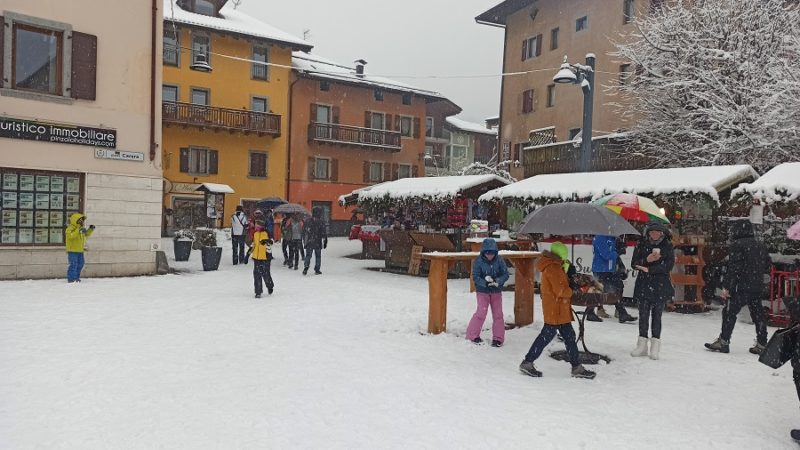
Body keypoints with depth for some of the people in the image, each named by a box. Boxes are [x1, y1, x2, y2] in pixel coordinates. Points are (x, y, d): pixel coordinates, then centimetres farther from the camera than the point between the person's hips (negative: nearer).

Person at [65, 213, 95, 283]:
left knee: (80, 264, 14)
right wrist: (78, 231, -38)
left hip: (80, 250, 9)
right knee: (73, 264, -10)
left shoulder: (81, 228, 14)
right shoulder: (70, 228, -12)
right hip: (72, 250, -9)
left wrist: (91, 229, 12)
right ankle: (71, 279, -4)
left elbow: (87, 234, 27)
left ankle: (76, 277, 25)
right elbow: (70, 235, -30)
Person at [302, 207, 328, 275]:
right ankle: (317, 270, 11)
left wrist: (304, 240, 19)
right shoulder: (321, 223, -8)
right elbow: (324, 233, -6)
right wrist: (325, 242, 3)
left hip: (309, 243, 2)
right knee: (318, 256, 9)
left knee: (308, 256, 6)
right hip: (318, 243, -2)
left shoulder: (307, 221, 2)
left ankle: (305, 268, -10)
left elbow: (304, 232, 9)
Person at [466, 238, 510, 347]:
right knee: (481, 312, -8)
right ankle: (473, 335, 8)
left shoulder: (499, 260, -8)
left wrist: (498, 281, -26)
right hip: (482, 291, -3)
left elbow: (505, 274, -8)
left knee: (498, 314, 6)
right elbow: (475, 277, -15)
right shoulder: (478, 261, -14)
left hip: (496, 291, 3)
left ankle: (498, 338, 18)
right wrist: (485, 282, -31)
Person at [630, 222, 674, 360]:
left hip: (661, 286, -1)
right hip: (643, 285, 1)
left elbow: (669, 266, -7)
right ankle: (642, 345, 11)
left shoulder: (667, 246, 2)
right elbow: (634, 263, 3)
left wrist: (649, 269, -11)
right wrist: (647, 260, -15)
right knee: (643, 314, 2)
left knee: (657, 315, 0)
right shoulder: (641, 245, 6)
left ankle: (655, 346, 7)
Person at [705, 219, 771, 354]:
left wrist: (726, 286, -14)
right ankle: (761, 344, 15)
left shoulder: (737, 245, -12)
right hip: (758, 287, 8)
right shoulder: (761, 245, 13)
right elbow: (768, 265, 19)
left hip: (742, 287, -8)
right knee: (758, 314, 11)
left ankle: (723, 341, -1)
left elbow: (733, 268, -17)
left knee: (729, 312, -2)